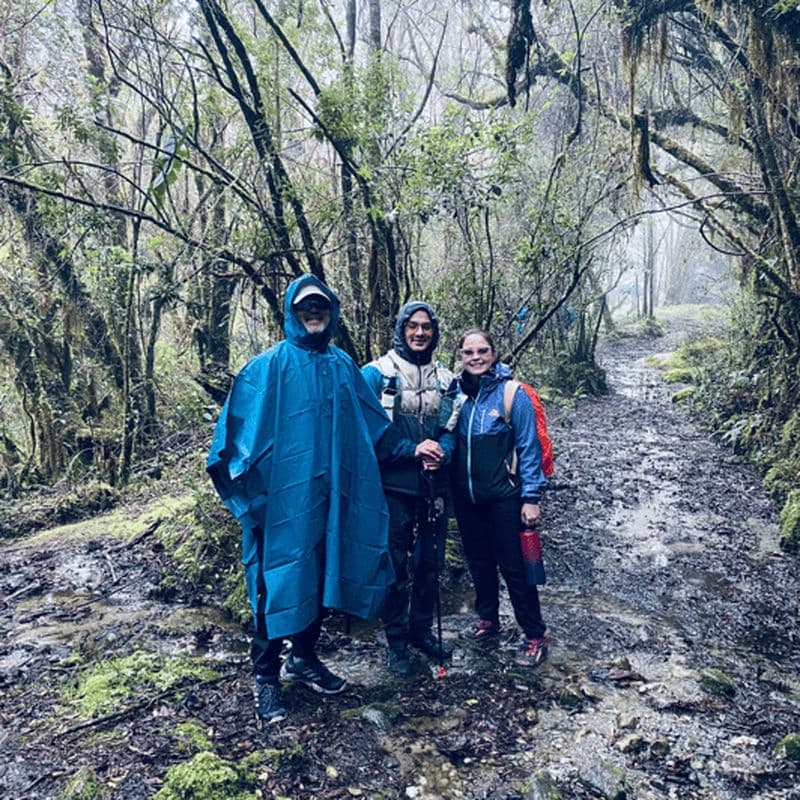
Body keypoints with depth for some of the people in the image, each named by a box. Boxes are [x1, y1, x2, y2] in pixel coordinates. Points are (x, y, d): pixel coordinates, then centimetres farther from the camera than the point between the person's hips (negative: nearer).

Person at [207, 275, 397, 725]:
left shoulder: (343, 366, 11)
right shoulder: (271, 366, -4)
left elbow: (372, 422, 18)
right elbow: (241, 426, -8)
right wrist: (242, 477, -16)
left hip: (329, 494, 5)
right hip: (283, 495, -5)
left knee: (322, 575, 14)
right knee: (279, 580, 1)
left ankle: (304, 659, 32)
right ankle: (265, 676, 16)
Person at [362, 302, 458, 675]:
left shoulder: (444, 379, 9)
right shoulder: (376, 373, -6)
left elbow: (450, 430, 7)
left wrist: (439, 454, -14)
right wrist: (411, 450, -19)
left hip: (433, 485, 5)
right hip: (394, 486, -4)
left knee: (429, 562, 14)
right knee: (396, 565, 5)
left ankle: (422, 630, 33)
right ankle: (396, 641, 22)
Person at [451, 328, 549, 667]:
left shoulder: (512, 394, -10)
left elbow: (529, 448, -10)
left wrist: (531, 497, -12)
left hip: (503, 497, -4)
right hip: (466, 497, 5)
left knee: (514, 567, 2)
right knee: (479, 562, 17)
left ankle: (535, 638, 17)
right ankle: (487, 622, 35)